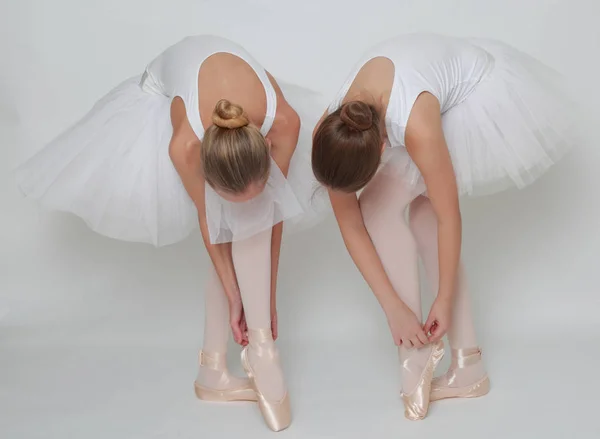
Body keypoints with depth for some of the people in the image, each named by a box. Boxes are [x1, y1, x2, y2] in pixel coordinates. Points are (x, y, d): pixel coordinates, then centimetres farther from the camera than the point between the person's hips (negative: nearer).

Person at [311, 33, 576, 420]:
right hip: (451, 104, 7)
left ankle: (418, 350, -5)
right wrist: (394, 307, -15)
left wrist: (444, 300, -16)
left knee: (381, 204, -16)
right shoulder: (331, 134, -20)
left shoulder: (415, 126, -40)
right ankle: (469, 365, 9)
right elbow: (350, 225, -13)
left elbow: (449, 216, -27)